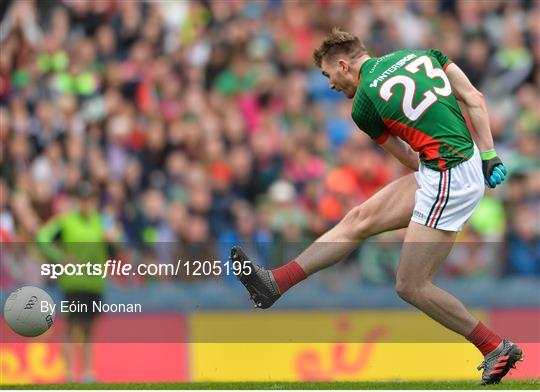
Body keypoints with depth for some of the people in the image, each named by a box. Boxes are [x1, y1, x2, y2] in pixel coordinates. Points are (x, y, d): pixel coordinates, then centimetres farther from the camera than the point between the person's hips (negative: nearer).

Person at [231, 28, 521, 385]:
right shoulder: (422, 54, 8)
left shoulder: (364, 104, -5)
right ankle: (275, 283, 13)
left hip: (448, 180, -8)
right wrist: (489, 157, 4)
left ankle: (497, 348, 9)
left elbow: (407, 158, 9)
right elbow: (475, 99, 3)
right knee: (360, 219, 10)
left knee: (411, 286, 0)